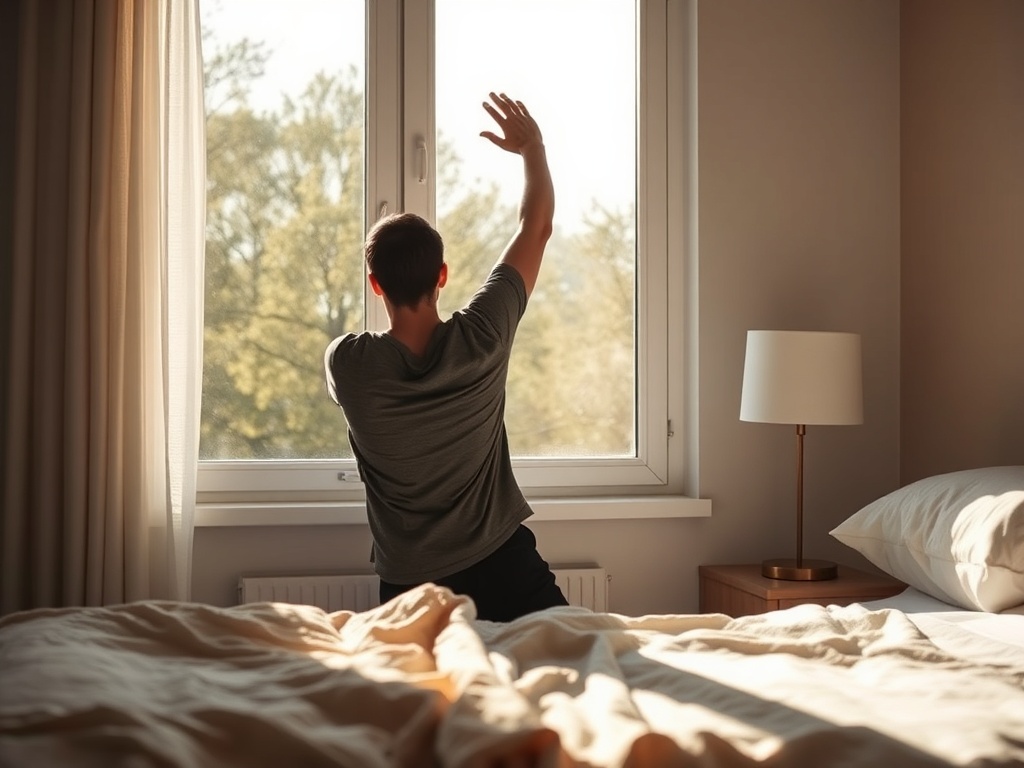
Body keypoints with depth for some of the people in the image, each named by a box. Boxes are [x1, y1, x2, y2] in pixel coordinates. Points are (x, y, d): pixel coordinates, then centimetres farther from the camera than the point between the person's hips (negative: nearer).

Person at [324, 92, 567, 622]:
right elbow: (537, 226, -1)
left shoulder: (347, 364, -16)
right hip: (506, 568, 0)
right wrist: (532, 147, 13)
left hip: (411, 588, 0)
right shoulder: (480, 340, -16)